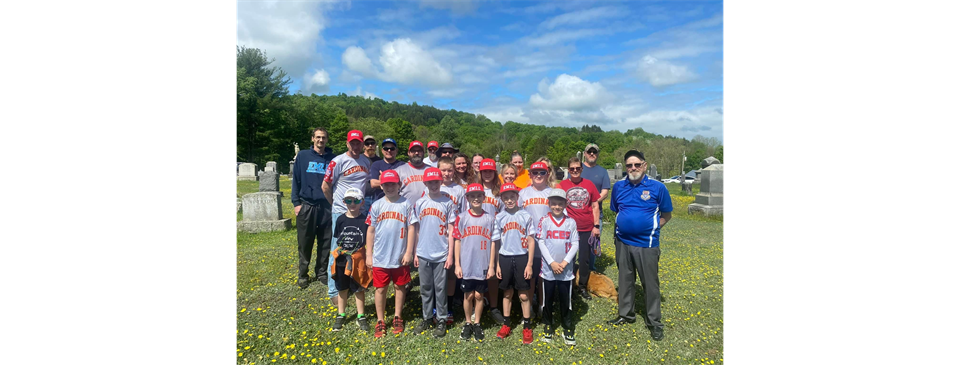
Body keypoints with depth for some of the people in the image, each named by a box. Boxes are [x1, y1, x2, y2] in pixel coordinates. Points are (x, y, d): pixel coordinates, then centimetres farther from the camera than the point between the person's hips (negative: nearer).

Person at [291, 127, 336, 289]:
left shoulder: (333, 159, 6)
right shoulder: (303, 156, 4)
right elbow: (296, 180, 4)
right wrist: (296, 202, -3)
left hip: (327, 206, 1)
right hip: (306, 206, -1)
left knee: (325, 242, 7)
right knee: (305, 243, 5)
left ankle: (322, 272, 20)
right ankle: (302, 274, 18)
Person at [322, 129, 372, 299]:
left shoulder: (366, 161, 8)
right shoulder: (338, 162, -9)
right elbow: (325, 186, -5)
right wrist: (336, 202, 3)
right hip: (341, 213, -5)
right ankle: (333, 290, 11)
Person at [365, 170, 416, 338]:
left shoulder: (406, 204, -5)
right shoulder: (376, 206, 0)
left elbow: (411, 229, -3)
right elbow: (371, 231, 3)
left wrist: (409, 252, -7)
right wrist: (369, 255, 2)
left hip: (400, 257, -1)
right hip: (380, 257, 1)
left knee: (400, 287, 13)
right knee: (380, 288, 10)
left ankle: (397, 318, 30)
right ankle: (380, 321, 23)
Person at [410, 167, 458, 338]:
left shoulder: (448, 203, -3)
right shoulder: (419, 203, 5)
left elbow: (451, 231, -3)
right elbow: (416, 230, 9)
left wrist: (450, 255, -5)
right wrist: (415, 253, 7)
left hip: (441, 254, -3)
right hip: (423, 254, 3)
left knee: (440, 288, 4)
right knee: (425, 288, 12)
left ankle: (442, 320, 16)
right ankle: (427, 318, 26)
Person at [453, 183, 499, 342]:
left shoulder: (490, 219, 0)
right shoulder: (461, 218, -1)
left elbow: (492, 243, 2)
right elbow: (457, 242, 1)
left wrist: (491, 266, -1)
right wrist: (457, 265, -2)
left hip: (483, 266, 0)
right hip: (466, 265, 0)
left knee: (479, 295, 9)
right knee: (468, 295, 9)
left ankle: (477, 324, 25)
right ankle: (468, 323, 26)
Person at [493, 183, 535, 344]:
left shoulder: (526, 216, -4)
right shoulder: (499, 218, 1)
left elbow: (530, 241, -2)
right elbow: (496, 242, 6)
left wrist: (529, 264, -6)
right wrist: (497, 264, 3)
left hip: (522, 258, -2)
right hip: (505, 258, 2)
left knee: (524, 295, 4)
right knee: (507, 293, 13)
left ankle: (527, 327, 17)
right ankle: (506, 324, 26)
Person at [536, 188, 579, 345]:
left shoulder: (571, 222, 1)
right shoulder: (544, 221, -2)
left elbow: (575, 244, 0)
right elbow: (541, 242, -5)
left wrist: (565, 262, -11)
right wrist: (552, 263, -12)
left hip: (566, 269, 1)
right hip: (548, 268, 0)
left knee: (566, 299, 7)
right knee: (547, 298, 9)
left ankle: (568, 329, 20)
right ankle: (549, 326, 26)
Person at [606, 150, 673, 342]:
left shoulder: (657, 187, -9)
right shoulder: (618, 187, 2)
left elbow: (666, 215, 1)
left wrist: (650, 229, -6)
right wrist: (625, 226, 4)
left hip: (647, 244, -4)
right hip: (622, 242, 4)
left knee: (651, 283, 5)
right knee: (625, 281, 16)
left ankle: (654, 322, 19)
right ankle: (625, 314, 32)